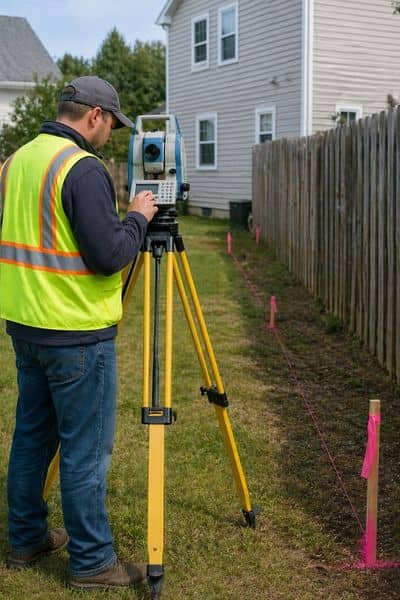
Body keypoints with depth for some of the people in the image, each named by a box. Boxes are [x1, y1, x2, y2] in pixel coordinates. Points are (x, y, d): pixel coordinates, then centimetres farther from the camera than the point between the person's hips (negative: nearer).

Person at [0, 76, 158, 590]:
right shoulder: (84, 168, -17)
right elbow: (108, 256, -22)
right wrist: (138, 217, -5)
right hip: (76, 333, -9)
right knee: (86, 449, 1)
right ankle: (92, 562, 12)